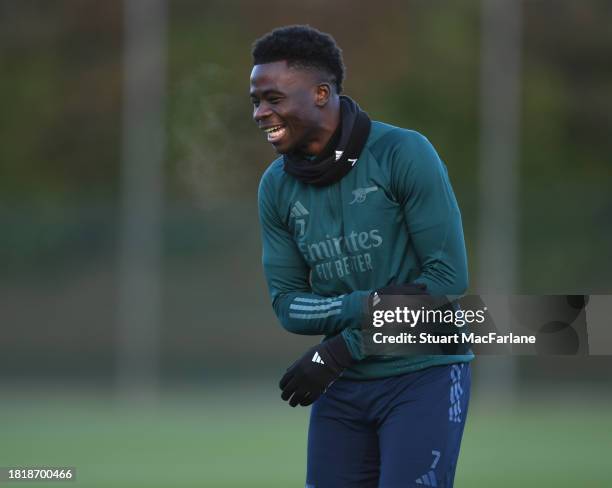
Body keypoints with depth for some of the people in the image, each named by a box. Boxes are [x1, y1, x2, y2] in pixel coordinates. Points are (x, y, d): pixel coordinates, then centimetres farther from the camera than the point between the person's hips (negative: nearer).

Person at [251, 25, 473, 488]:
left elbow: (449, 278, -16)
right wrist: (367, 305, -18)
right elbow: (287, 305, 3)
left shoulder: (404, 154, -13)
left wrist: (338, 351, -17)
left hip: (423, 374, -5)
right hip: (344, 385, 5)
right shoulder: (277, 187, 2)